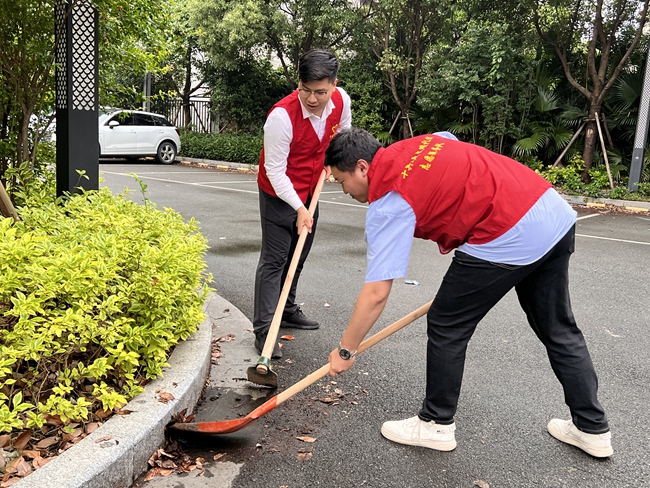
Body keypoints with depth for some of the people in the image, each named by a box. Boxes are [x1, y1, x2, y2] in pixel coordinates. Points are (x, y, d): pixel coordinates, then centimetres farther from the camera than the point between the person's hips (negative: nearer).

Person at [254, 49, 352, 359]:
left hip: (310, 191, 6)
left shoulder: (341, 101, -13)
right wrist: (298, 208, -31)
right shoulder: (281, 115, -31)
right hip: (280, 194, -6)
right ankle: (263, 330, -1)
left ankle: (288, 310, 35)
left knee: (298, 256, 17)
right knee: (274, 260, -7)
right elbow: (275, 171, -26)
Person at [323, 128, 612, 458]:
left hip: (509, 238, -9)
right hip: (555, 212, 10)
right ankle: (592, 429, 35)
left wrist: (345, 351, -1)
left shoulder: (388, 204, -10)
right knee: (558, 328, 21)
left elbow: (376, 293, -12)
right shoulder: (419, 144, 13)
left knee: (445, 327, 7)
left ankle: (436, 425, 23)